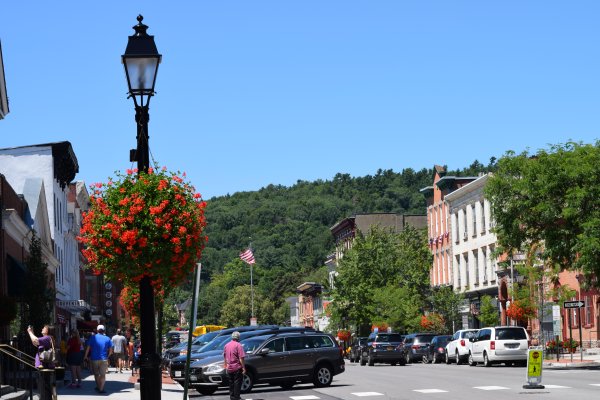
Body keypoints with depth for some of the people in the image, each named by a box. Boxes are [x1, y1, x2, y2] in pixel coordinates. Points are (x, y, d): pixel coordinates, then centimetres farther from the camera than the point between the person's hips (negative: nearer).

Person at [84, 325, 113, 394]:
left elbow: (88, 348, -4)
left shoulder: (93, 337, -2)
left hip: (94, 359, 0)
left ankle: (98, 387, 26)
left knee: (96, 374, 16)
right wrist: (107, 356, 15)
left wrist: (86, 356, 8)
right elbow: (110, 350, 0)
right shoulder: (107, 339, 1)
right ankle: (101, 389, -4)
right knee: (103, 374, 3)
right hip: (104, 359, 0)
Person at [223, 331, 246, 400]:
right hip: (237, 368, -6)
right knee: (237, 383, 0)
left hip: (229, 368, 6)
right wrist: (243, 368, -13)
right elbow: (241, 358, -16)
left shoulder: (226, 345, 7)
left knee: (231, 383, 14)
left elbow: (225, 357, 15)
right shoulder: (238, 345, -13)